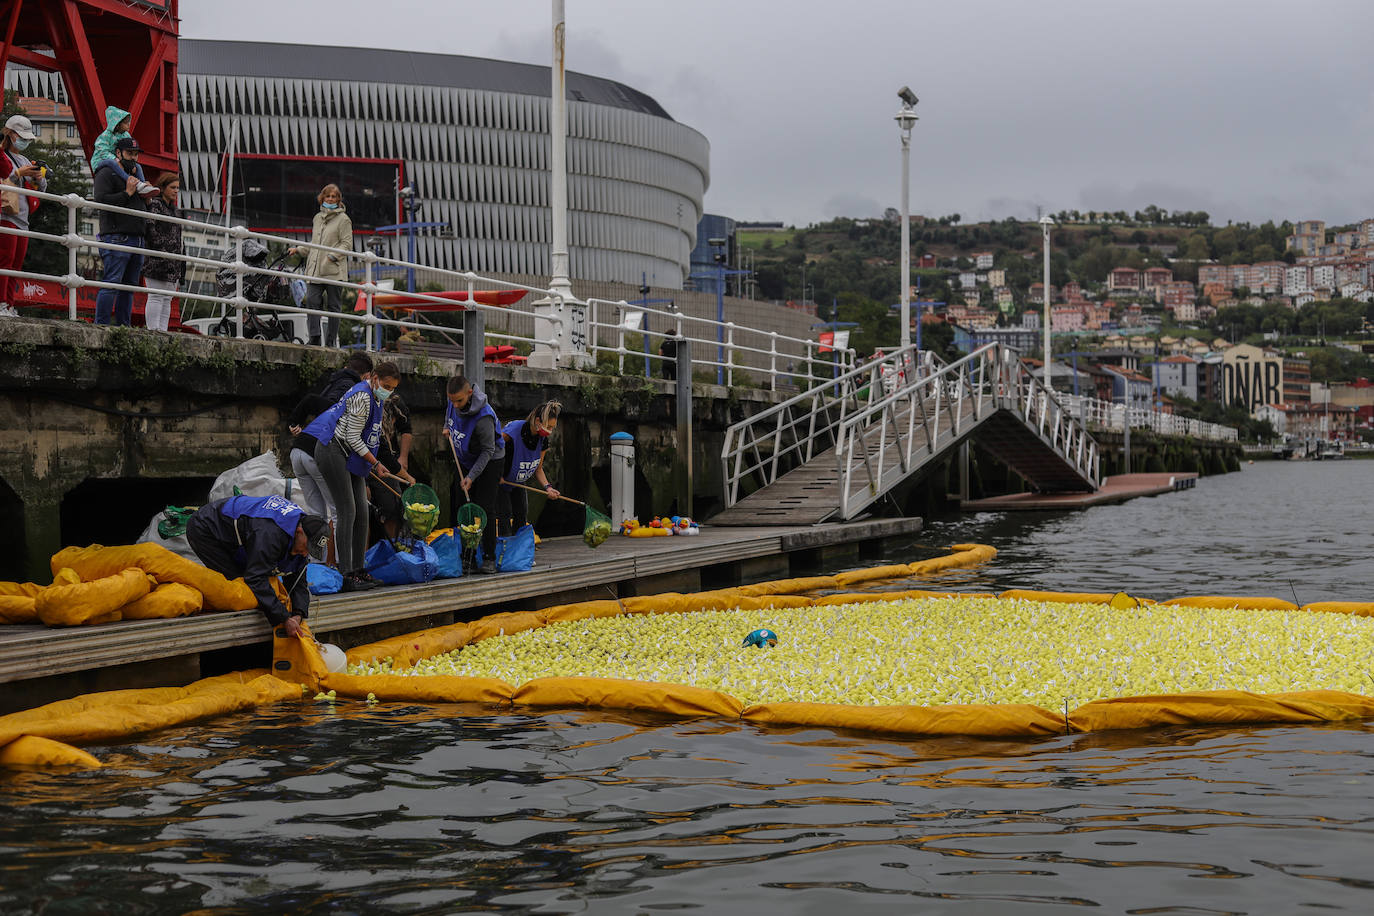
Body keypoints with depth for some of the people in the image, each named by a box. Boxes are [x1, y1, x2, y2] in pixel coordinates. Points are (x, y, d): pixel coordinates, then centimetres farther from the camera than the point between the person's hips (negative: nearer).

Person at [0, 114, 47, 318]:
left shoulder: (23, 160, 25)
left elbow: (42, 189, 26)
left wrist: (39, 178, 5)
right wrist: (19, 174, -14)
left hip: (22, 219, 8)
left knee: (16, 264, 3)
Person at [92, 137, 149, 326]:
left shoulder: (135, 176, 26)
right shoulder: (107, 173, 0)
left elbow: (142, 208, 32)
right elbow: (101, 199, -15)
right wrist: (127, 193, -12)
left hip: (137, 238, 9)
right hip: (117, 238, -8)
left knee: (129, 286, 8)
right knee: (112, 283, -13)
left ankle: (123, 326, 11)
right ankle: (101, 325, -13)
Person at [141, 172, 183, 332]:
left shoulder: (172, 207, 20)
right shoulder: (154, 205, -6)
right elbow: (151, 229, -15)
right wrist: (162, 250, -17)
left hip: (172, 263, 9)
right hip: (157, 260, -9)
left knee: (167, 299, 7)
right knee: (156, 297, -10)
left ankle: (163, 331, 8)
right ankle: (153, 331, -11)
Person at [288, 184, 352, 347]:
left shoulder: (343, 219, 0)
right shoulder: (318, 218, 19)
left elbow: (347, 244, -6)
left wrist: (332, 256, -17)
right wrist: (298, 249, 20)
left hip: (334, 270, -5)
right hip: (315, 269, 5)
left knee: (333, 305, 1)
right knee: (312, 300, -9)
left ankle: (331, 341, 5)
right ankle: (315, 338, -8)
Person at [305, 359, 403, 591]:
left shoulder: (373, 396, 12)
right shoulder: (362, 397, -19)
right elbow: (353, 438, -19)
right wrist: (375, 464, -12)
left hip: (350, 457, 10)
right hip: (333, 452, -10)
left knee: (362, 513, 5)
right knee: (347, 512, -14)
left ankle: (358, 569, 10)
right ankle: (346, 575, -15)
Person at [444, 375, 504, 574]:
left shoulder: (483, 417, -34)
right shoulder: (453, 403, -13)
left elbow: (488, 451, -25)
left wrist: (472, 476, -26)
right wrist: (447, 427, -1)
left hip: (488, 463, -7)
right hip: (465, 461, 7)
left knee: (485, 510, -11)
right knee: (459, 508, 4)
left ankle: (489, 558, -7)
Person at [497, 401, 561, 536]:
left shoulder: (542, 440, -11)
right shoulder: (513, 431, -33)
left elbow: (538, 469, 0)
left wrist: (547, 487, -17)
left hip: (519, 483, 7)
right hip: (499, 481, -7)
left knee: (522, 520, 6)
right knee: (505, 519, -11)